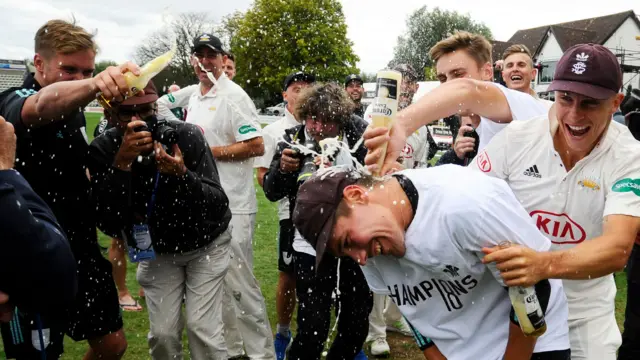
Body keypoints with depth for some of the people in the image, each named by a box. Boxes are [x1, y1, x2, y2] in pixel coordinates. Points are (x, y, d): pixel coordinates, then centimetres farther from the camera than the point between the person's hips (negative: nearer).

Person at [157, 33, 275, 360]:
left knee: (238, 282, -3)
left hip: (231, 206, -8)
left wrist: (209, 152, -16)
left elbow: (257, 146, -18)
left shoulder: (233, 96, -11)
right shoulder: (192, 94, 13)